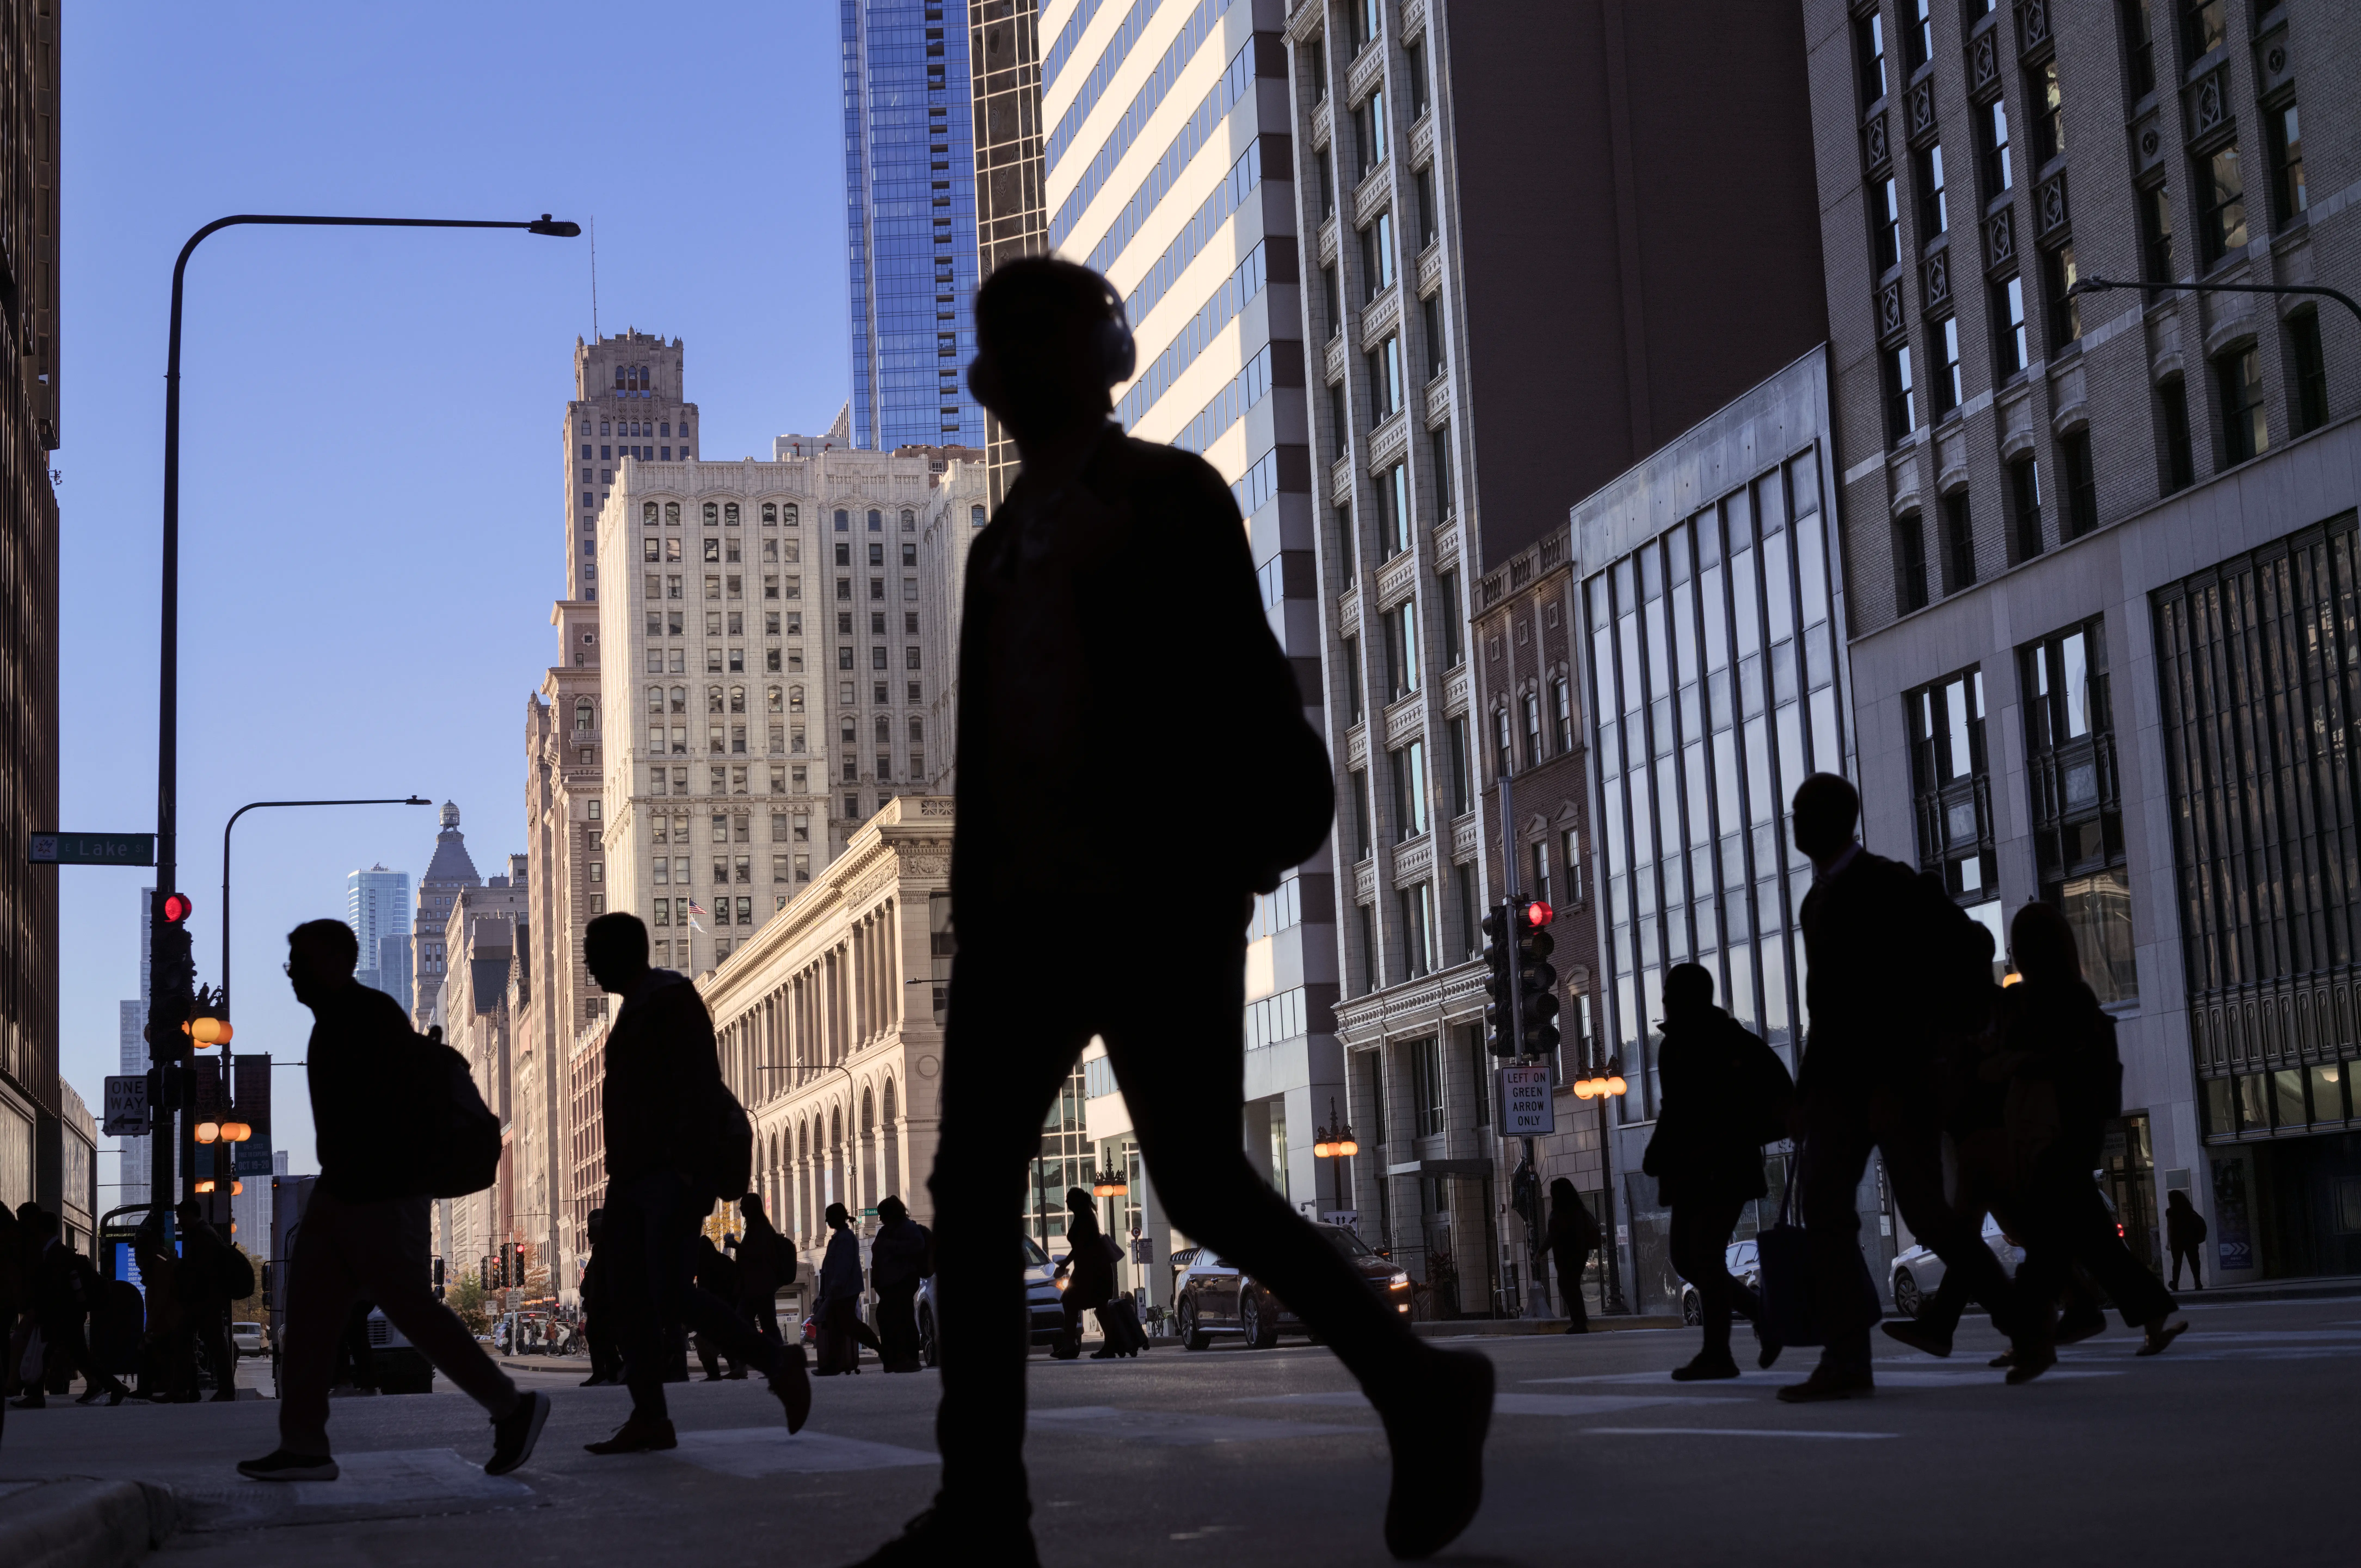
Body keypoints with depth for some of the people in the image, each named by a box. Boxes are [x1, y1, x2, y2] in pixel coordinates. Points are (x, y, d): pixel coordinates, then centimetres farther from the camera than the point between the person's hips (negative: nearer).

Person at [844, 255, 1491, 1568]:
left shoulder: (1170, 496, 1)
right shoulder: (1006, 542, 21)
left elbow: (1240, 682, -7)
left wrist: (1229, 852, -16)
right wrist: (982, 902, 14)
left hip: (1158, 901, -7)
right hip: (1029, 906, 7)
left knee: (1199, 1180, -9)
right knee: (973, 1181, -3)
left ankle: (1418, 1388, 10)